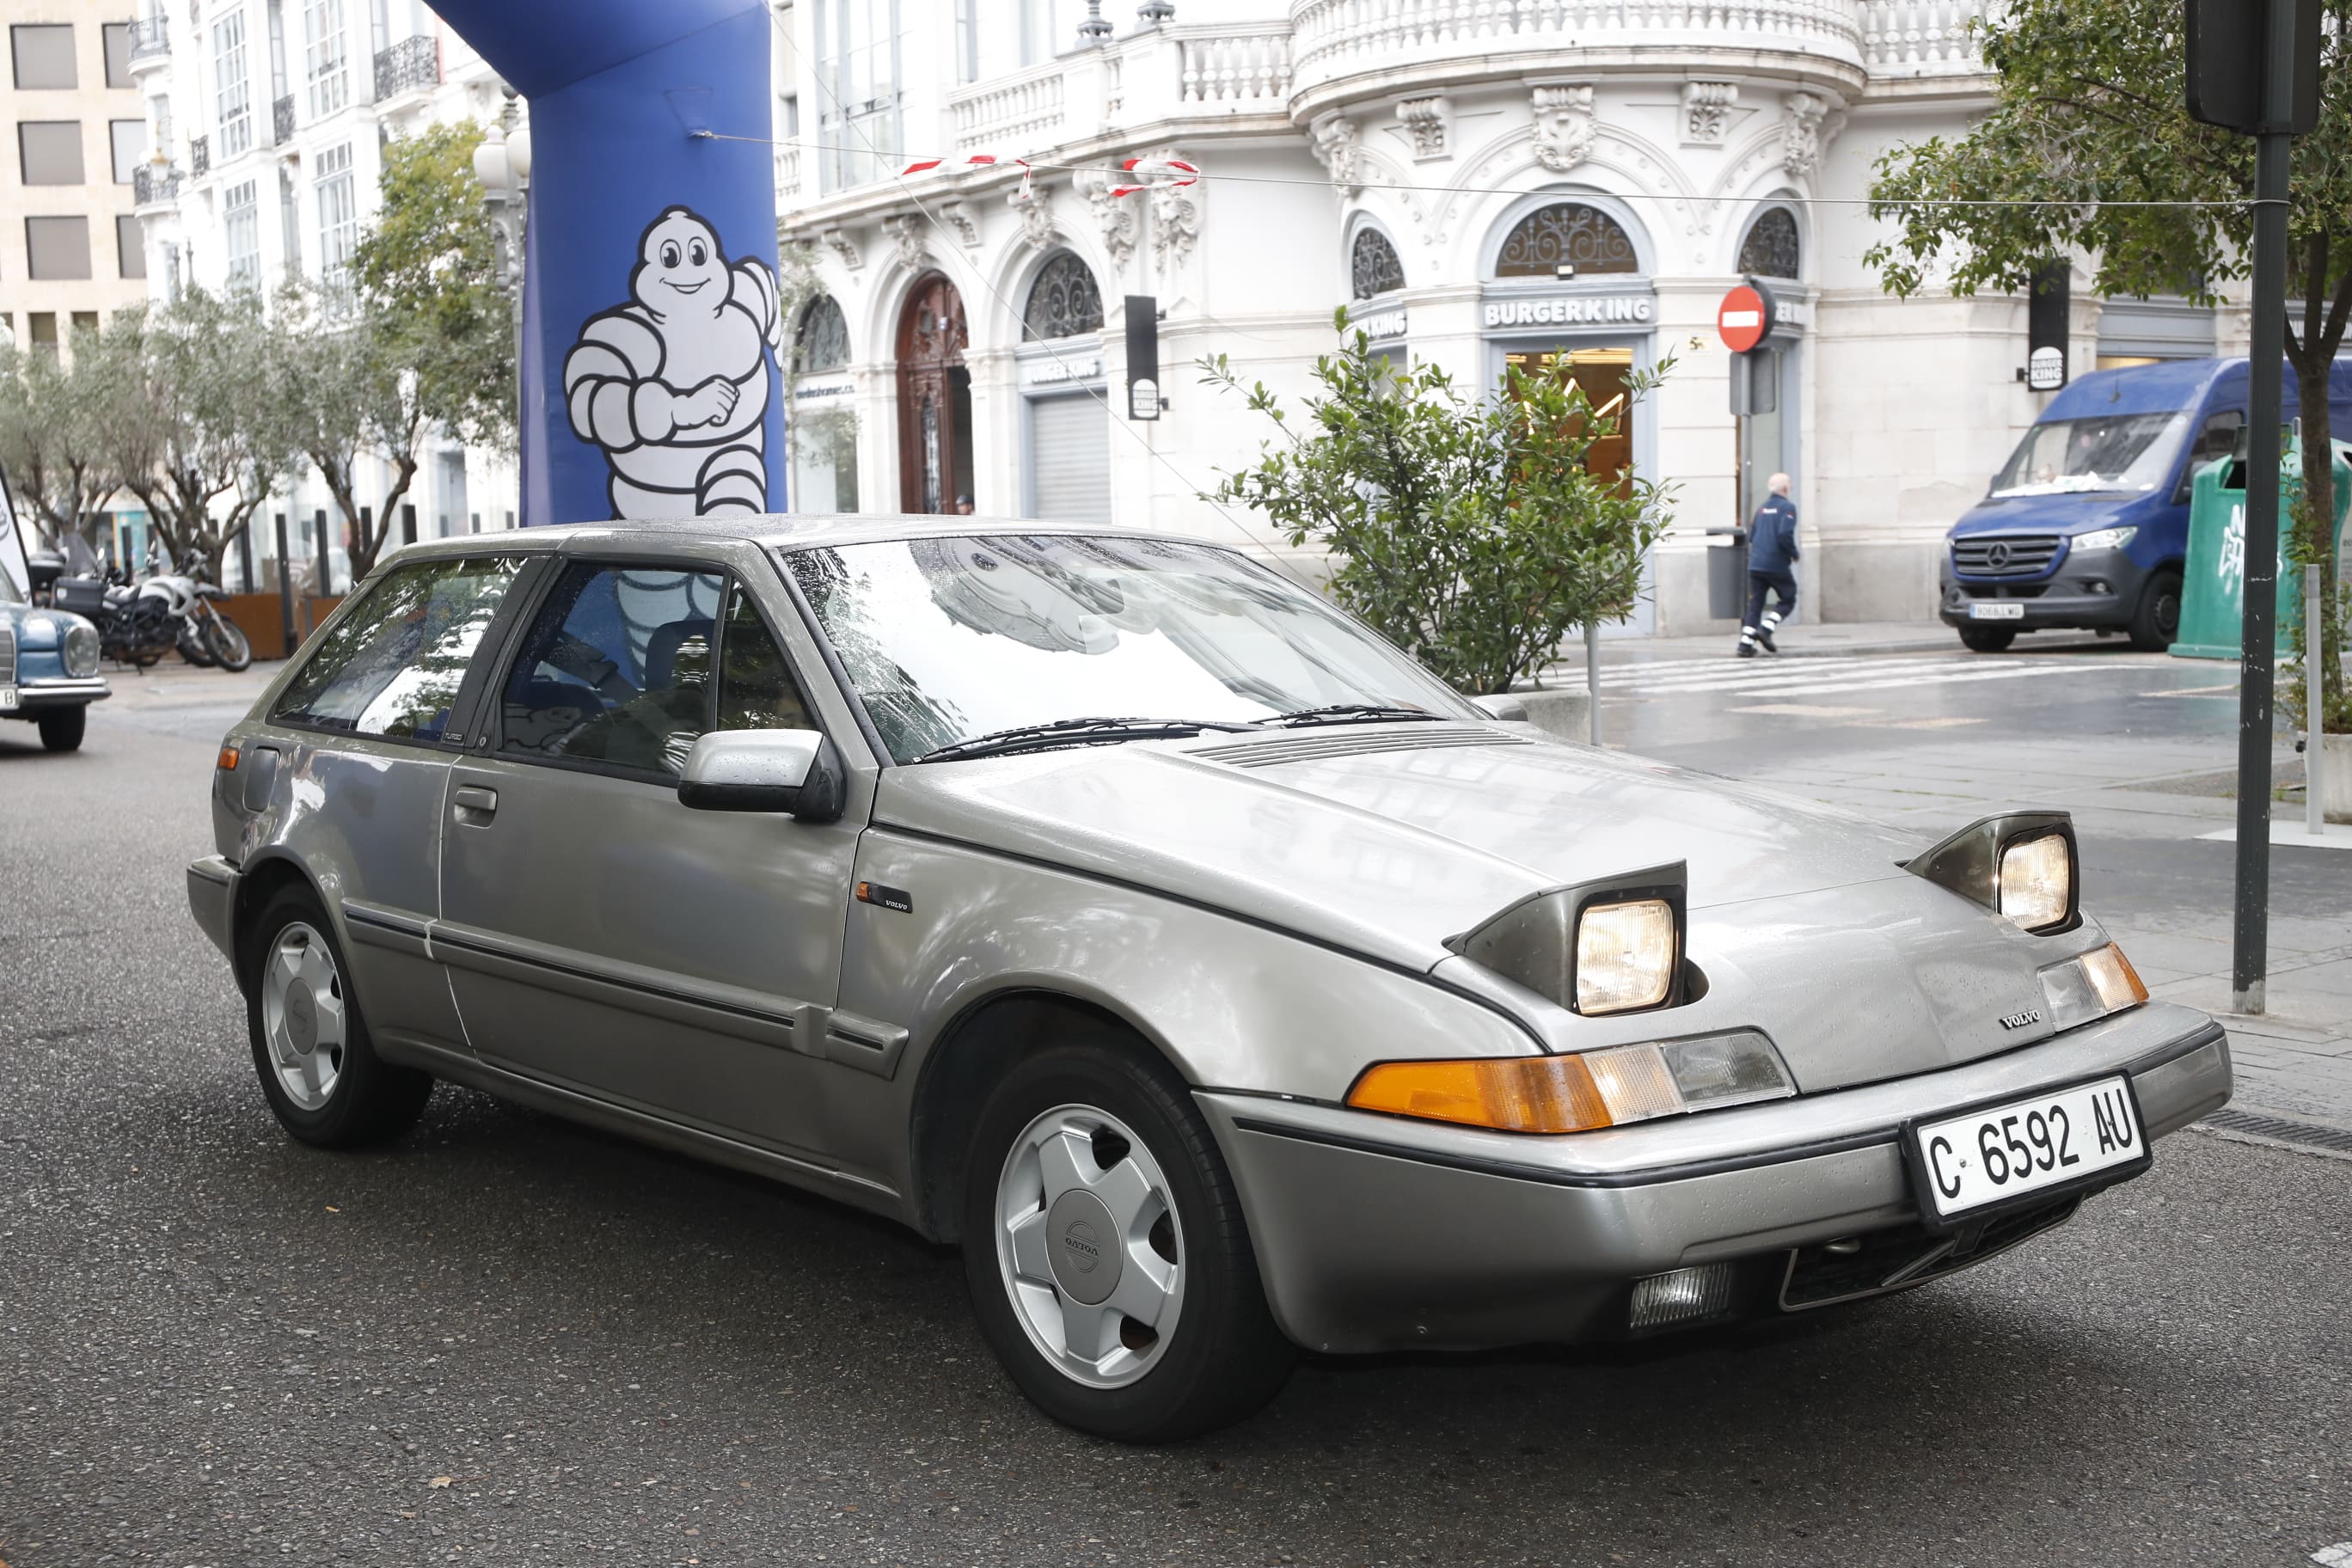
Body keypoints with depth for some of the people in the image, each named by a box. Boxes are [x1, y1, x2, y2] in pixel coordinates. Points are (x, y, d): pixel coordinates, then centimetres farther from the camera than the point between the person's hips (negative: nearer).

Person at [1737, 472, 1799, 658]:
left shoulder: (1762, 508, 15)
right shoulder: (1787, 507, -6)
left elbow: (1751, 536, 16)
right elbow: (1785, 533, -20)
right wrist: (1794, 554, -6)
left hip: (1755, 564, 6)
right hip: (1777, 565, -6)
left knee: (1754, 605, 8)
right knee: (1787, 600, 12)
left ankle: (1745, 644, -1)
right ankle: (1765, 629, -6)